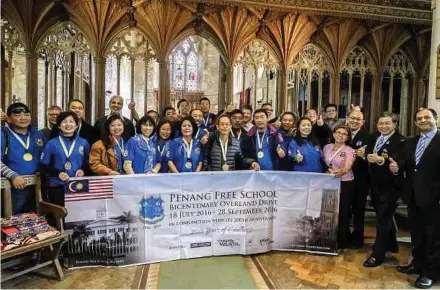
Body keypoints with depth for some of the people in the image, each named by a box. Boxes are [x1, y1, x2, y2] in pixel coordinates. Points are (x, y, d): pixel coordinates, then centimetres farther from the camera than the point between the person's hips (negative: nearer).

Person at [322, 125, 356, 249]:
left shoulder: (350, 151, -9)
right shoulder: (327, 147, 5)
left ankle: (342, 241, 15)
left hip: (345, 184, -4)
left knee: (342, 212, -1)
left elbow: (347, 167, -26)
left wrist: (341, 172, -46)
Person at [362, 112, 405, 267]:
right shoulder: (375, 138, 11)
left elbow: (398, 162, -29)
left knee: (383, 219, -1)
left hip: (390, 186, -7)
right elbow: (370, 156, 11)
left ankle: (378, 254, 9)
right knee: (384, 217, 21)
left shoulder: (400, 141, -14)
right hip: (376, 185, 7)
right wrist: (367, 156, -8)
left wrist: (381, 160, -42)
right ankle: (391, 244, 41)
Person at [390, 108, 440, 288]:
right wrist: (397, 167, -12)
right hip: (413, 196, 6)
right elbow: (405, 164, 11)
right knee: (416, 234, 19)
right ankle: (417, 264, 36)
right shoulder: (410, 143, 12)